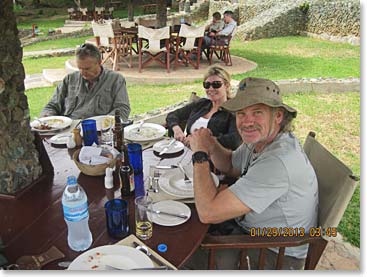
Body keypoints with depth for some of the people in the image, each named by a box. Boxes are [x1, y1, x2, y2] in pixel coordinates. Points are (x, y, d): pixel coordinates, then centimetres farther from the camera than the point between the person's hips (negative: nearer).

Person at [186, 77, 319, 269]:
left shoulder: (278, 162, -36)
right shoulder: (261, 138, -8)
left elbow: (208, 213, -35)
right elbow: (230, 166, 11)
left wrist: (200, 154, -24)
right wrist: (213, 146, -10)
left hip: (276, 254, -7)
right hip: (248, 226, 7)